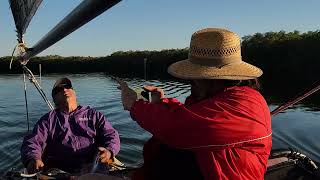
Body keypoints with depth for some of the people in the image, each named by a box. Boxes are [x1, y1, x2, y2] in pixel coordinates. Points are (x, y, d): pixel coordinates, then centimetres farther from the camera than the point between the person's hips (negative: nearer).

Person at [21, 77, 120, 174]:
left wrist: (109, 152, -14)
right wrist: (33, 159, -19)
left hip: (93, 167, 0)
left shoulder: (94, 115, 18)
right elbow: (32, 142, 5)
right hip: (59, 169, 1)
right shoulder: (49, 119, 17)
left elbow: (111, 135, 9)